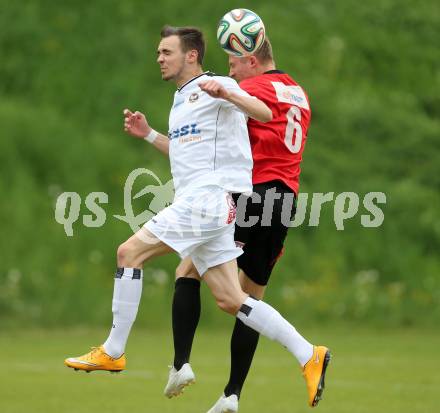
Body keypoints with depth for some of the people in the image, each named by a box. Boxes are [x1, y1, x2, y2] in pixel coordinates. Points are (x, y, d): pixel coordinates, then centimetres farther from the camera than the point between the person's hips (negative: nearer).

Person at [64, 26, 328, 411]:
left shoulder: (214, 86, -5)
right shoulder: (182, 99, 23)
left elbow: (264, 114, -19)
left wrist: (228, 95, -37)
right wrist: (148, 134, 24)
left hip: (209, 196, -10)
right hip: (197, 201, 10)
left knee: (130, 252, -10)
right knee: (231, 300, 4)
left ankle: (112, 352, -5)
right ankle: (309, 356, 3)